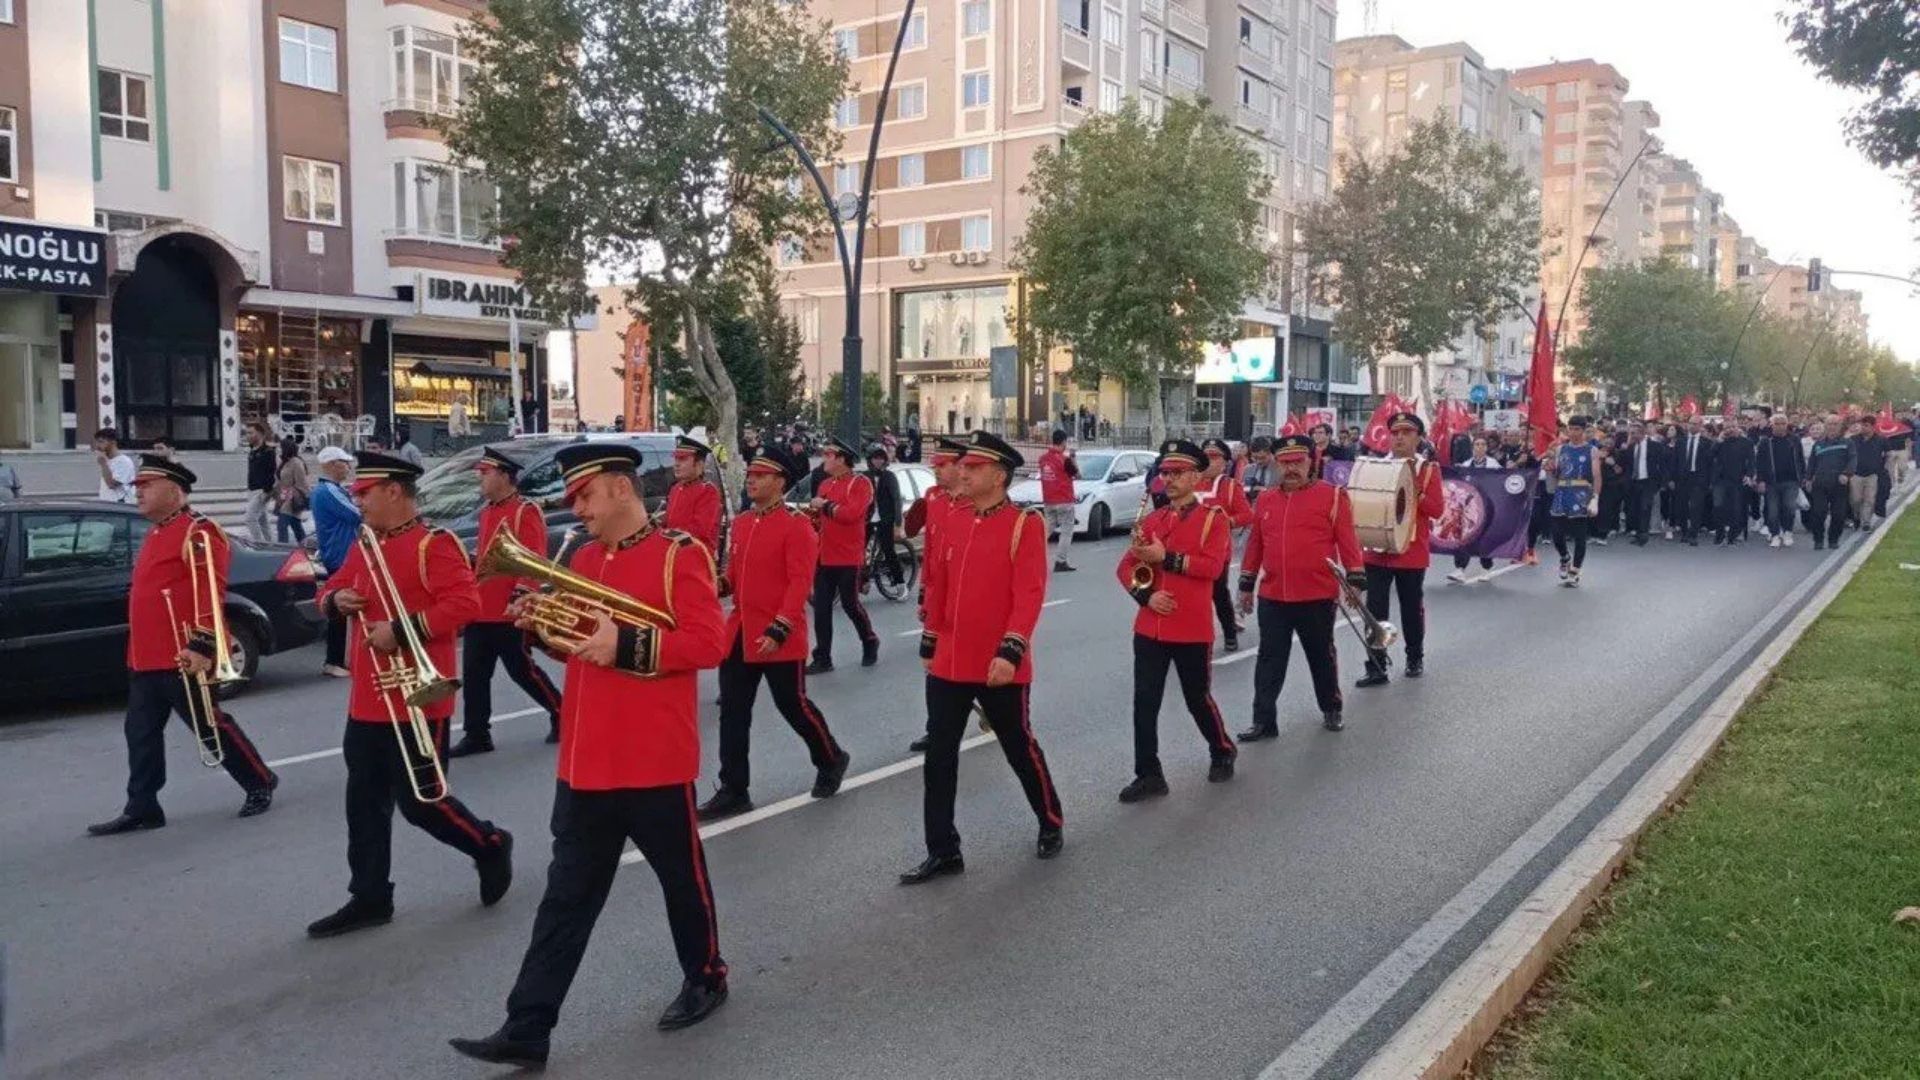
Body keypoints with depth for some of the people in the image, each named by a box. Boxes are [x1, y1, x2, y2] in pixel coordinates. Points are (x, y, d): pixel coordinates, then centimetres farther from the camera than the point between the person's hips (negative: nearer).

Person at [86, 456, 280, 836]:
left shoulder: (198, 533, -13)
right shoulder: (156, 535, 18)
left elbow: (210, 592, -21)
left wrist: (201, 646, -27)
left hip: (181, 658, -9)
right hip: (145, 659, 9)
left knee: (210, 726, 1)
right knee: (141, 733, 10)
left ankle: (260, 782, 16)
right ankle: (141, 809, 16)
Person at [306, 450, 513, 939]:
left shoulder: (434, 544, -14)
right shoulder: (365, 546, 12)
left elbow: (464, 604, -24)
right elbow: (333, 589, 22)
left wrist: (402, 630, -27)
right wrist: (336, 599, -1)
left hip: (416, 700, -8)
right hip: (368, 700, 8)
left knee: (420, 800, -1)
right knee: (365, 802, 12)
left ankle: (491, 846, 22)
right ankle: (370, 898, 22)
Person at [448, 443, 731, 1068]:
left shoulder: (679, 554, -10)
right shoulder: (582, 561, 11)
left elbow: (710, 642, -17)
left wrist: (626, 645, -23)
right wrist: (543, 626, 0)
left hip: (655, 762, -6)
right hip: (583, 763, 6)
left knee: (682, 878, 13)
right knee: (566, 897, 8)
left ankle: (705, 978, 36)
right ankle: (527, 1031, 12)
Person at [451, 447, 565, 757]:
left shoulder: (525, 511, -12)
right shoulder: (486, 510, 14)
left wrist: (520, 598, -24)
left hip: (509, 613, -8)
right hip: (480, 609, 8)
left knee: (522, 670, 1)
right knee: (474, 674, 8)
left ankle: (562, 714, 19)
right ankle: (476, 735, 15)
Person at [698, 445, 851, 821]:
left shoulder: (797, 525, -13)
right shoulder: (741, 523, 10)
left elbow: (799, 583, -18)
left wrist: (778, 630, -24)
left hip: (779, 638, -7)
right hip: (738, 634, 7)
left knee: (793, 705, 6)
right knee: (732, 713, 6)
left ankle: (831, 760, 32)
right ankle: (733, 791, 14)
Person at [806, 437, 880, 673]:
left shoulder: (861, 483, -9)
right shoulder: (824, 484, 14)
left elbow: (852, 513, -23)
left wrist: (826, 505, -16)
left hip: (848, 558, -6)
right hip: (824, 556, 7)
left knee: (850, 604, 3)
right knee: (821, 608, 3)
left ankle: (870, 642, 28)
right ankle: (822, 659, 8)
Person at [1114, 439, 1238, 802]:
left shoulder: (1214, 517, -4)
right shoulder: (1151, 520, 10)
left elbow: (1213, 565, -17)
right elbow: (1126, 566, 6)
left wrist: (1165, 557, -20)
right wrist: (1145, 595, -12)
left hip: (1193, 629, -4)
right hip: (1150, 628, 4)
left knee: (1198, 698, 11)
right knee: (1145, 701, 2)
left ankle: (1223, 752, 36)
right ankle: (1148, 775, 11)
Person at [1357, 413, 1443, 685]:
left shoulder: (1429, 469, 0)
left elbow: (1437, 509, -6)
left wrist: (1414, 490, -18)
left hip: (1412, 552, -2)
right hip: (1377, 550, 2)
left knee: (1412, 608, 12)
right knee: (1375, 610, -2)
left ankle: (1415, 658, 30)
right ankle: (1376, 668, 2)